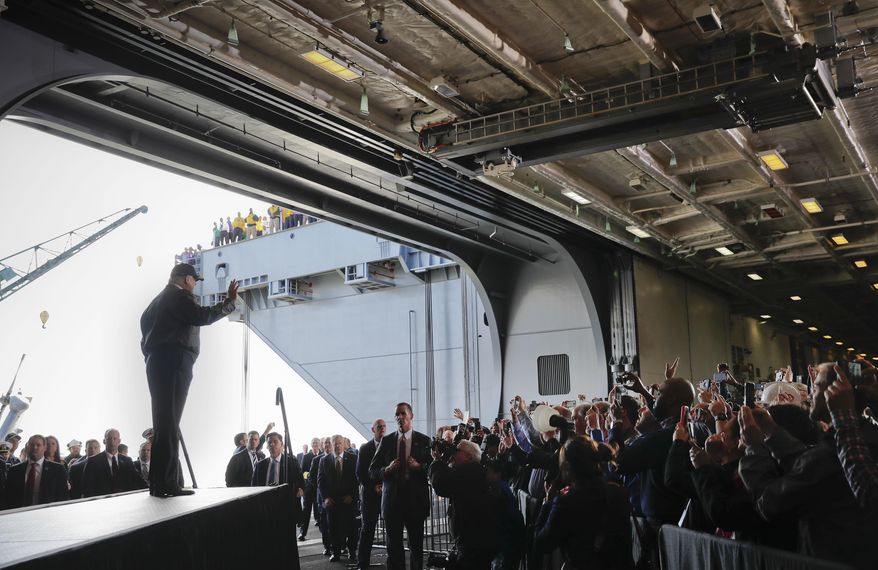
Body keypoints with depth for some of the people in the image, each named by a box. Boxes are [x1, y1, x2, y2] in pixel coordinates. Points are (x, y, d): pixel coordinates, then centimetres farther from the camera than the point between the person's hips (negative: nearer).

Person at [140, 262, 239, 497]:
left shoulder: (160, 299, 23)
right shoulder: (179, 297, -7)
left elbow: (145, 321, 29)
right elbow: (202, 316, -20)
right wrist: (230, 301, -14)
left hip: (158, 363, 10)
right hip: (173, 363, -10)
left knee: (164, 423, 10)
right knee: (169, 425, -13)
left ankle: (160, 483, 12)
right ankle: (166, 484, -15)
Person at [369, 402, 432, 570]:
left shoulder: (424, 441, 3)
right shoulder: (386, 441, 6)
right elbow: (372, 471, 6)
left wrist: (419, 467, -17)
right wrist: (387, 469, -12)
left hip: (415, 500, -1)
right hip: (392, 499, 1)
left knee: (416, 545, 6)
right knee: (393, 546, 4)